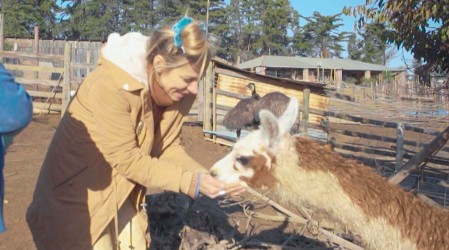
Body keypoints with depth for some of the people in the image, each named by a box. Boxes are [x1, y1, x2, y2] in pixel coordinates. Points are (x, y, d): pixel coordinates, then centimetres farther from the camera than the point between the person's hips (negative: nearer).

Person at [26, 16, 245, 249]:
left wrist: (205, 176, -22)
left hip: (119, 188, 7)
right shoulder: (110, 85, -31)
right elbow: (127, 159, -28)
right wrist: (189, 181, -31)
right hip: (79, 185, -6)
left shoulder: (179, 91, -11)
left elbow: (168, 147, -6)